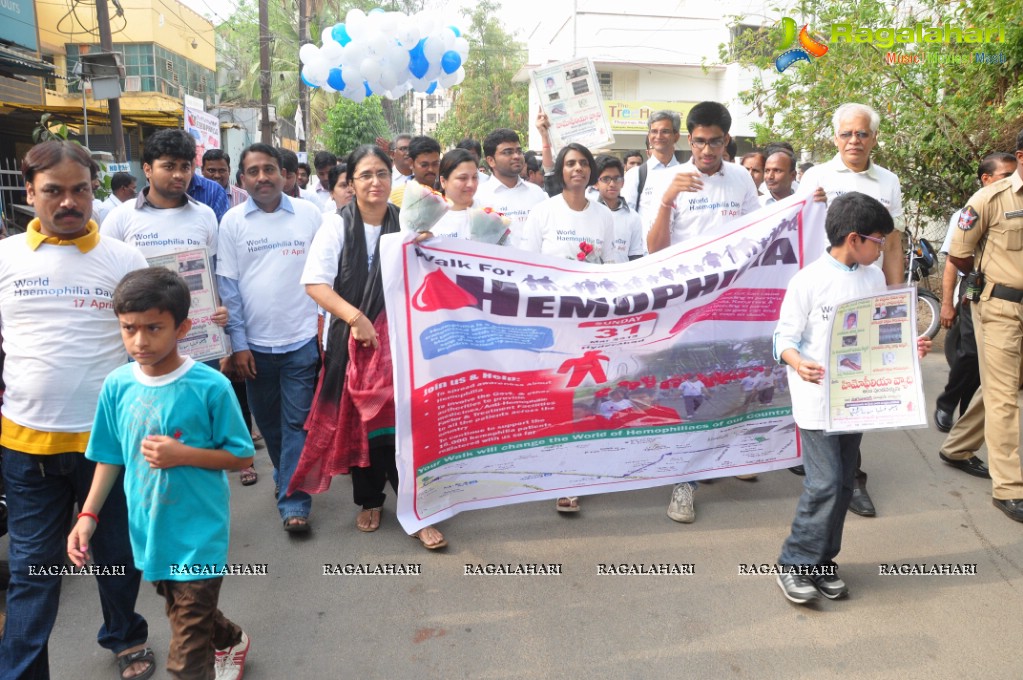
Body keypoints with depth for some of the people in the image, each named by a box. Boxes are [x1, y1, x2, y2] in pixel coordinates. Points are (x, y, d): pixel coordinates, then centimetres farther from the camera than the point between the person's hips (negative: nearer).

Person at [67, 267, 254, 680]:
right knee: (183, 615, 28)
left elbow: (241, 457, -11)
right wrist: (88, 515, -1)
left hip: (199, 535, -5)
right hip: (148, 532, 5)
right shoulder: (117, 386, -5)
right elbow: (110, 457, 6)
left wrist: (183, 454, -23)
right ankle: (231, 641, 56)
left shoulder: (210, 386, -19)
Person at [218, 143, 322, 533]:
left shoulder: (308, 214, 0)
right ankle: (287, 476, 37)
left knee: (297, 423, 1)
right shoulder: (233, 221, 1)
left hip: (301, 340, -2)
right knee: (267, 421, 15)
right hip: (256, 343, 2)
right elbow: (227, 285, 1)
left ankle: (293, 501, 8)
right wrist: (238, 343, -3)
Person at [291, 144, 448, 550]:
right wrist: (355, 317, -18)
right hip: (352, 342, 0)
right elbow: (314, 282, -10)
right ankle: (369, 500, 30)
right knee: (360, 423, 10)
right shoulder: (337, 226, -3)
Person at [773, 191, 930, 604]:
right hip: (817, 400, -6)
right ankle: (794, 566, 7)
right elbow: (785, 337, -11)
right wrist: (798, 363, -30)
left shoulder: (874, 279, 7)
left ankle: (822, 561, 25)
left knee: (844, 484, 11)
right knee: (824, 484, -8)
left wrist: (909, 347, -1)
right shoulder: (808, 281, -12)